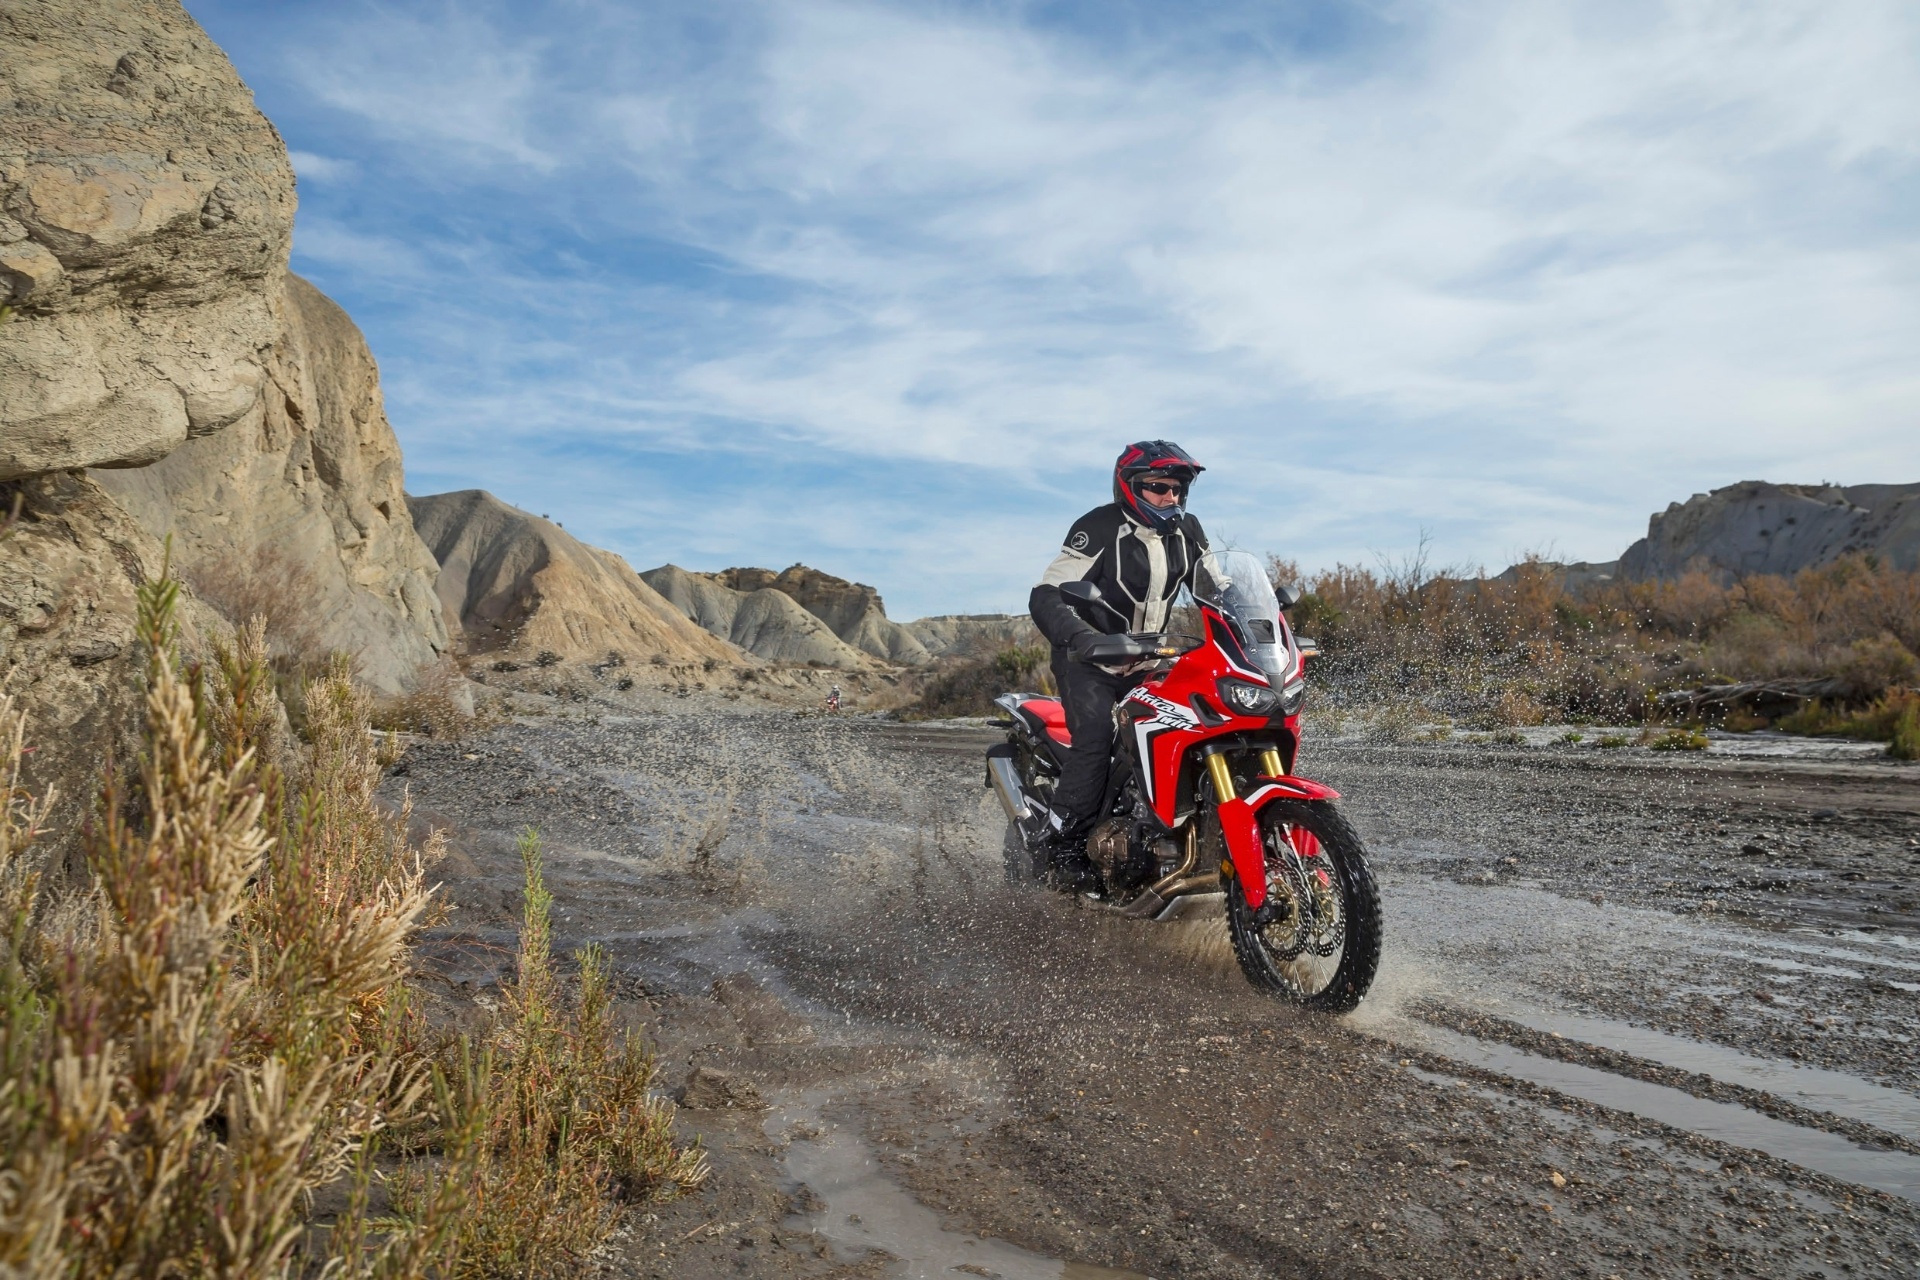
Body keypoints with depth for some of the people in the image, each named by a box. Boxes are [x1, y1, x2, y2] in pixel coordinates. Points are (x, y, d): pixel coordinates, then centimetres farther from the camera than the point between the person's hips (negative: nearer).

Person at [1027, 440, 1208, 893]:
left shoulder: (1187, 532, 3)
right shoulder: (1099, 529, -17)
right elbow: (1045, 597, -25)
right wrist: (1082, 639, -42)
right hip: (1088, 657, -6)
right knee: (1096, 737, -27)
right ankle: (1064, 849, -18)